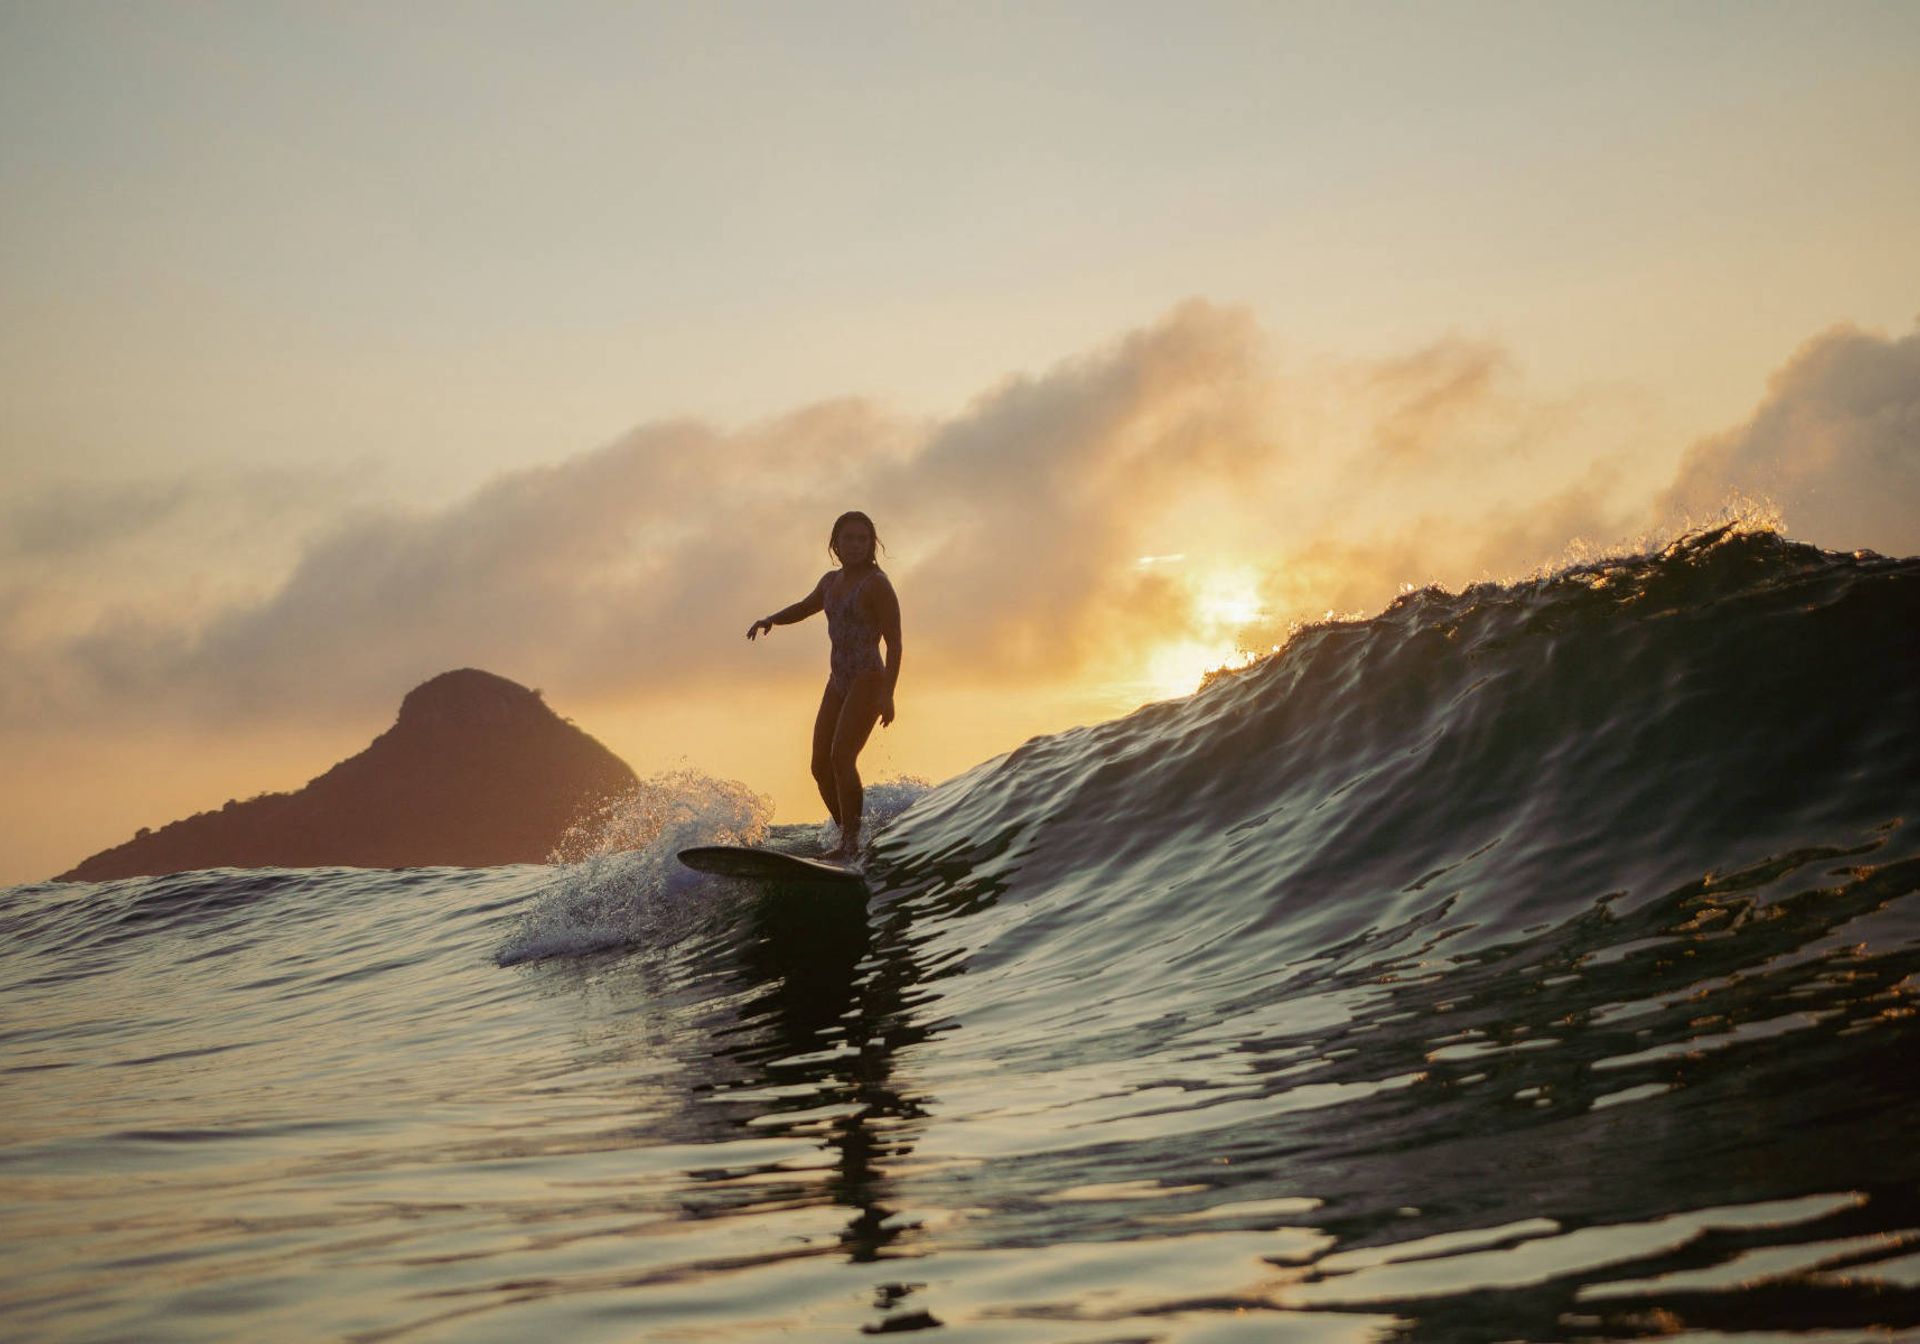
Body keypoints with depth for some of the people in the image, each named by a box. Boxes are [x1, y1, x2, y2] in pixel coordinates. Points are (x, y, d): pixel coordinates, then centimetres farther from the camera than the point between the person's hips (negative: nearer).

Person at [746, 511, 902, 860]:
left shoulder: (878, 584, -10)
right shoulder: (832, 581, 12)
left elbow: (894, 642, -14)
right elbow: (804, 608, 32)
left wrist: (888, 693, -24)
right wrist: (769, 619, 12)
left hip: (868, 683, -8)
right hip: (838, 683, 8)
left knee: (841, 758, -22)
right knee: (821, 767, 6)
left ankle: (851, 844, -18)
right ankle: (849, 842, 18)